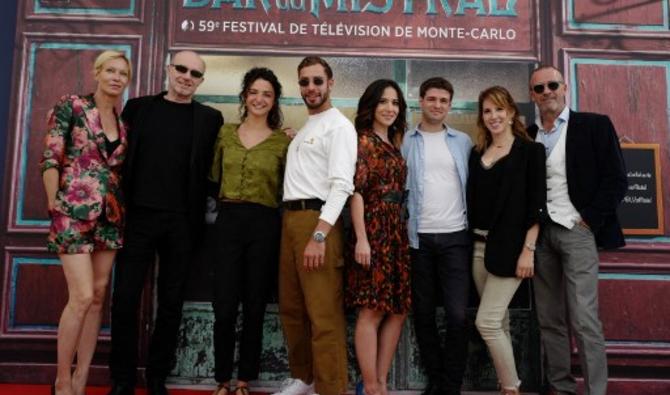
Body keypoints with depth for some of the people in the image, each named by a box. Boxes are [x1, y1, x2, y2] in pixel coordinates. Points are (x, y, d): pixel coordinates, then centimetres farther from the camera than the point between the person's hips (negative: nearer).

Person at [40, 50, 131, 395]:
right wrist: (54, 204, -8)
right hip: (75, 212, -6)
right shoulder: (71, 106, -2)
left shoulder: (123, 121, 13)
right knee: (82, 296, -10)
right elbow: (50, 158, -6)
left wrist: (121, 204, 10)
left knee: (99, 296, 6)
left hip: (110, 215, 6)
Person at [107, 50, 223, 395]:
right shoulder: (138, 107, 8)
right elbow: (121, 157, 7)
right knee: (125, 300, 3)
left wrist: (197, 215, -7)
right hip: (137, 216, 1)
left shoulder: (209, 118, 6)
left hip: (181, 222, 0)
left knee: (171, 304, 8)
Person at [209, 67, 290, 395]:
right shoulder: (225, 133, 10)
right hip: (228, 222, 1)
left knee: (254, 307, 6)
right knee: (224, 307, -2)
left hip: (264, 226, -1)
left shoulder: (284, 141, 4)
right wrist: (227, 198, 5)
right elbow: (214, 177, 15)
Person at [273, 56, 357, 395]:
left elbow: (341, 185, -16)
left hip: (317, 219, -9)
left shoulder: (339, 126, -5)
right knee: (291, 308, 15)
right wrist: (292, 223, 9)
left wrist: (319, 235, -25)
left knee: (323, 314, -7)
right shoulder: (304, 128, 23)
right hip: (290, 218, 9)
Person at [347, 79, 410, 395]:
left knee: (398, 309, 7)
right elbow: (356, 191, -12)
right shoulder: (363, 141, -4)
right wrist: (361, 238, -19)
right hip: (373, 230, -8)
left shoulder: (394, 145, 18)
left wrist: (401, 231, 10)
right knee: (372, 310, -6)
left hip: (397, 231, 8)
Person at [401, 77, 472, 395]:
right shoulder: (405, 142, 5)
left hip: (455, 237, 0)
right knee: (423, 314, 7)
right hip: (419, 237, 0)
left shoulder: (463, 142, 9)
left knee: (457, 315, -5)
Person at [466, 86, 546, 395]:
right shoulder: (477, 153, 12)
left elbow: (536, 204, -8)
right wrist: (471, 241, 7)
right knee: (498, 321, 11)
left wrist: (528, 250, -14)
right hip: (479, 245, 6)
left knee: (486, 322, -9)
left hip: (510, 246, -5)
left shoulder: (530, 151, -3)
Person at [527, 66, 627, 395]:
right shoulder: (527, 135, 12)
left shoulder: (594, 125, 1)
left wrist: (588, 220, -10)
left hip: (576, 230, -4)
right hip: (539, 233, 5)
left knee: (583, 319, -7)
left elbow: (616, 180, -4)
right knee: (549, 319, 8)